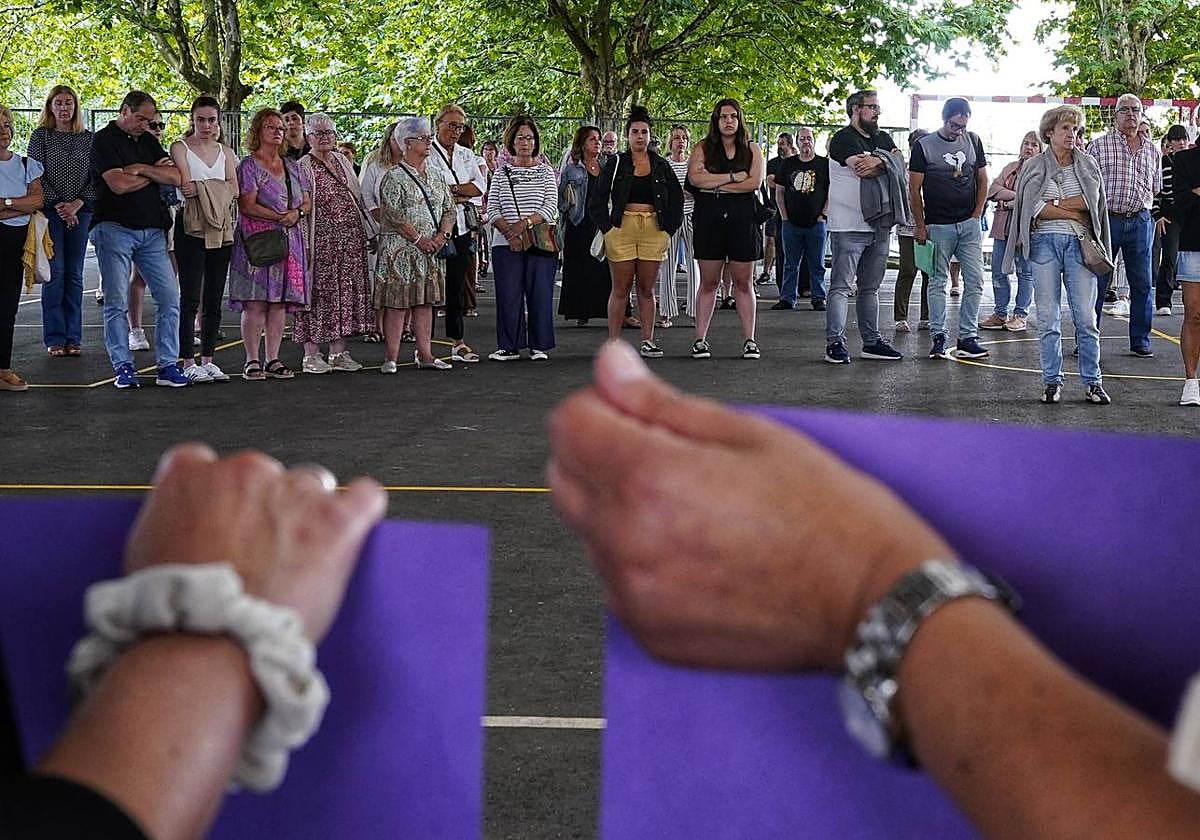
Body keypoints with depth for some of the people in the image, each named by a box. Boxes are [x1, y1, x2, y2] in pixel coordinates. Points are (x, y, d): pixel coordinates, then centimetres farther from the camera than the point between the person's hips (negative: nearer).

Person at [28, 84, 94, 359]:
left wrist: (77, 204, -8)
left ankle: (73, 337, 8)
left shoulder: (88, 138, 9)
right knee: (54, 273, -5)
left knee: (74, 274, 4)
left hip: (80, 211, 2)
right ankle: (54, 339, -1)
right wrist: (59, 206, -11)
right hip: (50, 211, -2)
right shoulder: (40, 136, 3)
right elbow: (37, 175, -3)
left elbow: (95, 176, 5)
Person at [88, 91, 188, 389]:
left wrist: (141, 169, -7)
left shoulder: (149, 141, 18)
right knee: (117, 303, -3)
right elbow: (119, 184, -15)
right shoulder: (104, 140, -2)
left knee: (170, 298, -1)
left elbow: (175, 177, 6)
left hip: (152, 230, 6)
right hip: (115, 228, -6)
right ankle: (123, 367, 3)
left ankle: (168, 365, 3)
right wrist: (156, 172, 0)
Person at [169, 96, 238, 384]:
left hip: (221, 228, 5)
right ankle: (188, 363, -5)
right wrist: (217, 189, -4)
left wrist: (201, 189, -10)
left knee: (214, 298, 6)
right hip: (191, 227, -5)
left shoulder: (226, 152, 16)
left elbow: (234, 189, 1)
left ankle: (207, 360, 12)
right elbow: (186, 185, -11)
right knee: (190, 297, -7)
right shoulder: (180, 147, 3)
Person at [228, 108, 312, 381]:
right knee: (255, 302, -8)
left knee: (280, 302, 4)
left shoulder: (292, 166, 17)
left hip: (289, 242, 6)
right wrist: (279, 217, -17)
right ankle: (252, 361, -3)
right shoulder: (249, 165, -1)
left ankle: (273, 359, 8)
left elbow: (307, 202, 15)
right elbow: (247, 205, -11)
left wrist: (297, 213, -7)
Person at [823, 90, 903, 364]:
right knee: (841, 287, -8)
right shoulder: (843, 138, -5)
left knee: (870, 287, 13)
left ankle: (872, 342, 18)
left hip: (879, 226, 8)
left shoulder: (883, 139, 18)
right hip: (849, 226, -7)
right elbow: (861, 167, -19)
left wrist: (879, 163, -16)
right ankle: (835, 343, -8)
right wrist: (887, 163, -2)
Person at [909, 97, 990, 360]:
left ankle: (967, 337, 4)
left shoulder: (973, 141, 9)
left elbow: (983, 180, 15)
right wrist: (920, 227, -5)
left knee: (975, 281, -1)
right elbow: (914, 189, -2)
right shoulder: (924, 146, -2)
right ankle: (938, 337, 7)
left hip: (969, 224, 3)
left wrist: (977, 214, 4)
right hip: (938, 227, -3)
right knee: (938, 282, 1)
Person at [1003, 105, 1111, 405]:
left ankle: (1092, 382, 3)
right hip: (1044, 243, -1)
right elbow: (1033, 208, -6)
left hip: (1079, 244, 1)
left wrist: (1053, 205, -5)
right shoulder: (1033, 166, 6)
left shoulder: (1087, 164, 12)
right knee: (1048, 318, 1)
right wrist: (1074, 213, -5)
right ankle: (1052, 382, 8)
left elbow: (1092, 201, -1)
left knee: (1086, 317, -3)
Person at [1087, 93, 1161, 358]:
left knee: (1142, 284, 5)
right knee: (1096, 283, -1)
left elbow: (1155, 188, 21)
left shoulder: (1152, 150, 13)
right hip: (1106, 219, -3)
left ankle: (1140, 341, 14)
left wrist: (1138, 204, 9)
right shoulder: (1099, 145, 1)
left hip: (1140, 221, 4)